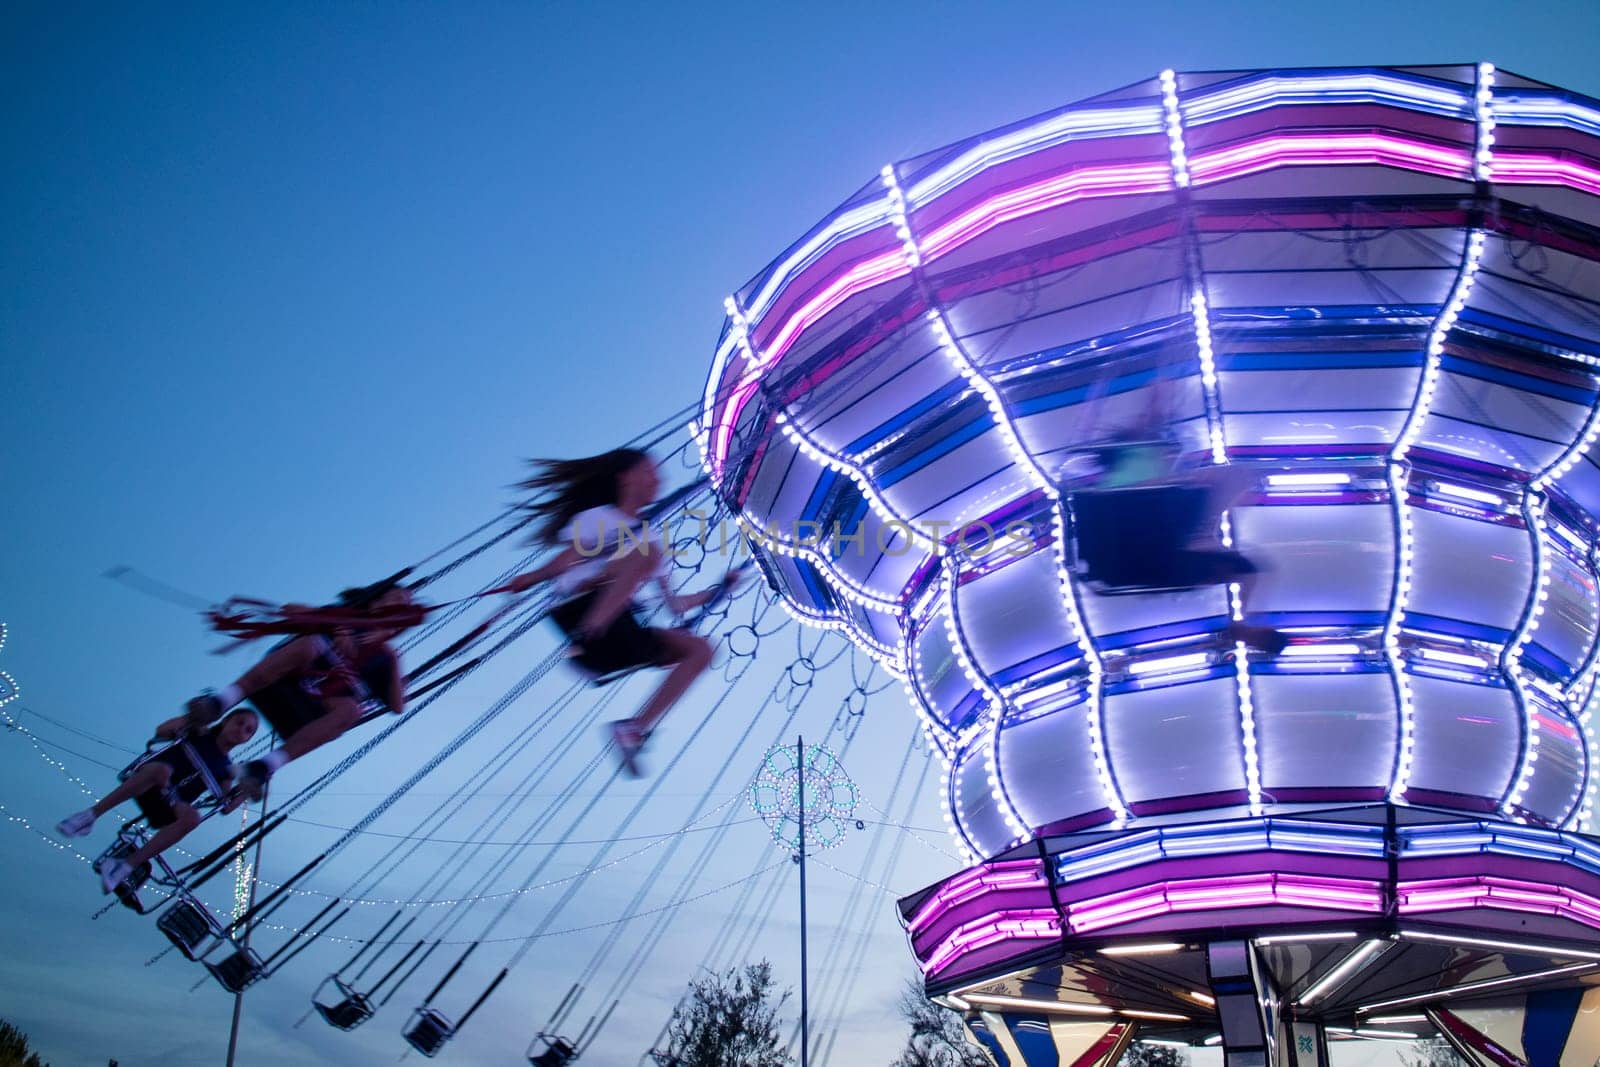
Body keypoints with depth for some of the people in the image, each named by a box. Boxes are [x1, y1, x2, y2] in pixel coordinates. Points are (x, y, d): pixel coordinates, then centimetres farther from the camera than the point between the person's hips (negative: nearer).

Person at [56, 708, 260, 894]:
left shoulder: (226, 769, 17)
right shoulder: (201, 733, 11)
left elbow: (226, 805, 9)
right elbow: (161, 731, 0)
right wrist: (192, 717, -16)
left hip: (164, 809, 3)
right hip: (145, 787, -3)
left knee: (191, 817, -34)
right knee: (162, 770, -40)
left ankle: (127, 865, -32)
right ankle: (91, 815, -29)